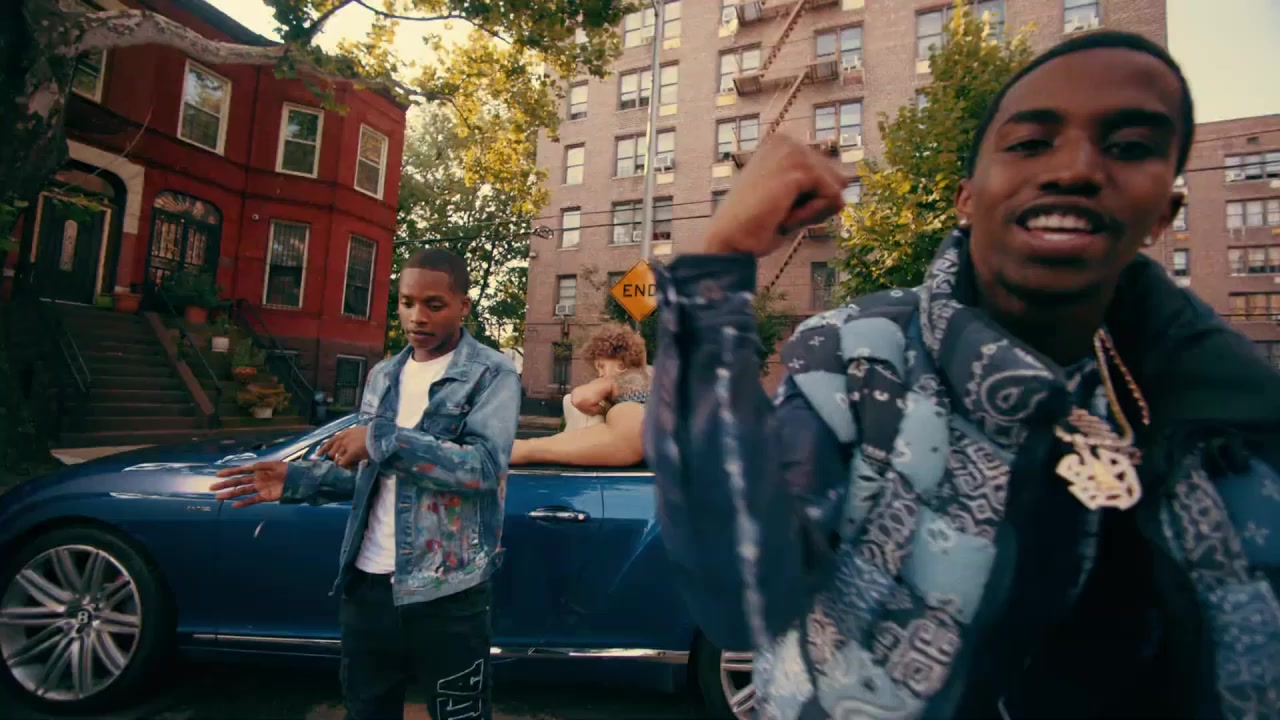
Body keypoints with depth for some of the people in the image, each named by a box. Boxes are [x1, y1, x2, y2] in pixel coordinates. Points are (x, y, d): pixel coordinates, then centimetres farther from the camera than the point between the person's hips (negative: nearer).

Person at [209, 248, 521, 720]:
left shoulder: (493, 374, -9)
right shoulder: (383, 376, 11)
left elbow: (484, 466, -22)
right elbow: (368, 473, 16)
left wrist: (384, 438, -25)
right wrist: (297, 480, 1)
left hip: (446, 589, -6)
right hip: (368, 581, 6)